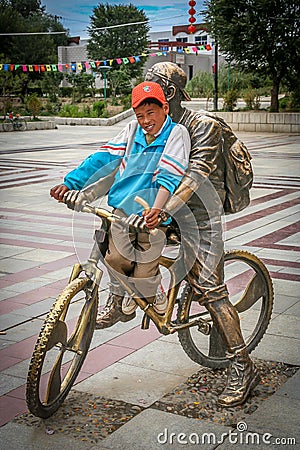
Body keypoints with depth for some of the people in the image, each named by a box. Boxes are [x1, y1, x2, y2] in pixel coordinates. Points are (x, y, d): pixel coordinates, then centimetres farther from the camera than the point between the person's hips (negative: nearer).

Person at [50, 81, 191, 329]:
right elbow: (103, 159, 4)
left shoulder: (176, 133, -6)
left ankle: (152, 300, 29)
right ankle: (118, 301, 23)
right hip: (122, 208, 3)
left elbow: (169, 175, -19)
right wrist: (68, 183, -5)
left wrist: (157, 209, -34)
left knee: (143, 271, -4)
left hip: (151, 214, -3)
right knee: (116, 259, -5)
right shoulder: (132, 130, 7)